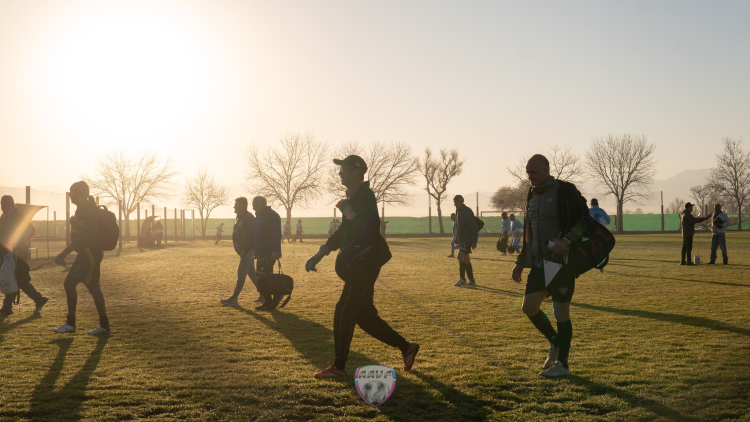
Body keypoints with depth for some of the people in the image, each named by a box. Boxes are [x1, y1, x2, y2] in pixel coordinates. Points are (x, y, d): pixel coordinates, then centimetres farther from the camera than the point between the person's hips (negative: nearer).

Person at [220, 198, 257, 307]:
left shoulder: (249, 218, -16)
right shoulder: (240, 218, 15)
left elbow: (253, 236, -22)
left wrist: (245, 250, -25)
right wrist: (241, 250, 16)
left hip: (248, 251, -10)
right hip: (243, 251, 10)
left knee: (241, 274, -10)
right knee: (252, 274, 15)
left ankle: (234, 298, -10)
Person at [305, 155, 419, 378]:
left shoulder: (365, 196, -13)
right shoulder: (353, 198, 19)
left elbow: (369, 226, -28)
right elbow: (343, 232, 24)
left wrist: (353, 248, -41)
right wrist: (319, 255, 20)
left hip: (365, 265, -10)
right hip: (358, 266, 10)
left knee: (344, 312, -6)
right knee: (364, 315, 13)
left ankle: (339, 366, 3)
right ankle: (406, 347, 21)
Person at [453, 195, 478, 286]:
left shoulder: (468, 212, -15)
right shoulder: (458, 211, 13)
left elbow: (474, 227, -17)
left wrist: (474, 242, -20)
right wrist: (457, 239, 19)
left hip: (468, 239, -9)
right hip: (462, 239, 9)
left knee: (460, 256, -19)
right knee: (466, 259, 10)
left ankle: (462, 279, -14)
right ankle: (471, 281, 15)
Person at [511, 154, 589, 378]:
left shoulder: (565, 191, -8)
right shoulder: (532, 196, 14)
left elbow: (584, 219, -12)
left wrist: (567, 240, -28)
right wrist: (520, 263, 18)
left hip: (562, 261, -7)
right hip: (539, 263, 7)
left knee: (561, 312, -2)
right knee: (529, 306, 2)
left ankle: (562, 363, 9)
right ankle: (555, 342, 25)